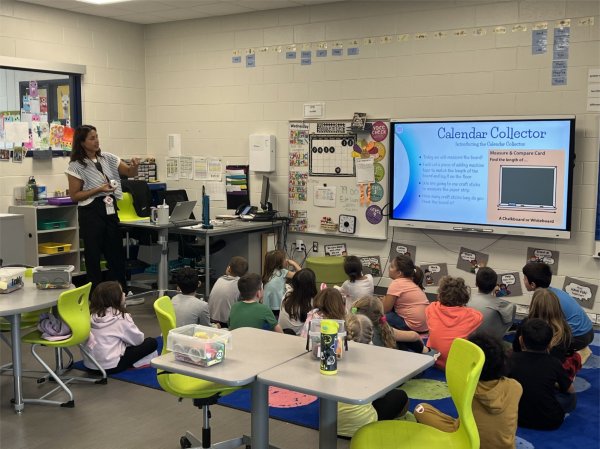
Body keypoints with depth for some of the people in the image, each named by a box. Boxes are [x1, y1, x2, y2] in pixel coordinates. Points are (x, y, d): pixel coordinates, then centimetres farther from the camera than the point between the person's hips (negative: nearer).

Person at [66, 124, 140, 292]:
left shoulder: (108, 158, 6)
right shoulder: (76, 166, -7)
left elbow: (130, 173, 8)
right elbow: (74, 196, -7)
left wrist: (135, 166, -15)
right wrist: (99, 189, -16)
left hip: (110, 211, 5)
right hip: (91, 214, -5)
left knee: (116, 254, 10)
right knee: (93, 256, 1)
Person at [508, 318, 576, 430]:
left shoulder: (512, 359, -10)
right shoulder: (553, 363, -12)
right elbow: (570, 390, 3)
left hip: (517, 417, 3)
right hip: (550, 422, -3)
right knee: (571, 397, 21)